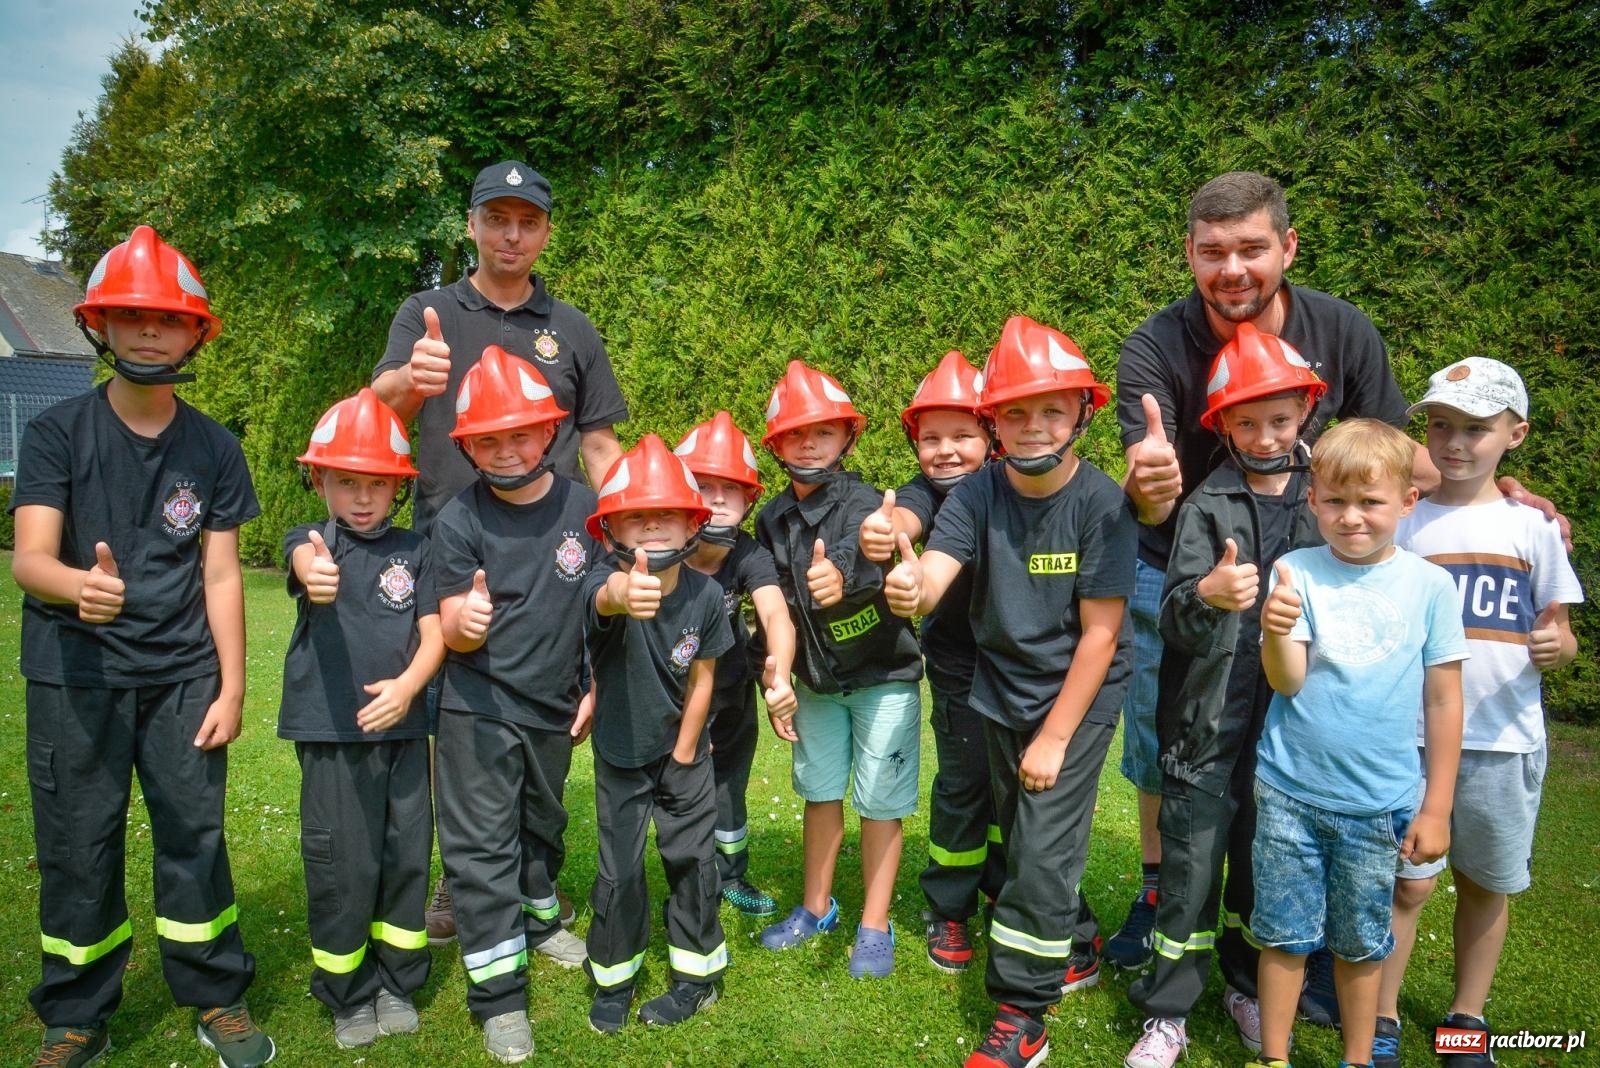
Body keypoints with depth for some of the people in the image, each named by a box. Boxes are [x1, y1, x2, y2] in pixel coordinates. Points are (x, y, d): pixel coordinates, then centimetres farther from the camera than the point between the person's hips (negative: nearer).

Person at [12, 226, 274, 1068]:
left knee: (195, 837, 4)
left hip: (183, 675, 1)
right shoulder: (56, 434, -2)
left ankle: (217, 999, 21)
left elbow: (220, 574, 3)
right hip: (75, 676, -1)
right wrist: (78, 584, -37)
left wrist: (232, 687, -1)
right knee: (77, 847, 6)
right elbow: (28, 558, -13)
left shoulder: (214, 449, 3)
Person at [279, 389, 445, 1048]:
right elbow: (303, 559, -25)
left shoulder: (414, 551, 5)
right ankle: (348, 994, 24)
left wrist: (407, 685, -20)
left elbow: (433, 634, -1)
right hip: (331, 729, -2)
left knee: (407, 854, 9)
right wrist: (312, 571, -50)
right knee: (343, 864, 3)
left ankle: (396, 982, 29)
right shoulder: (310, 542, 0)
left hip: (403, 725, 2)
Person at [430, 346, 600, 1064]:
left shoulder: (584, 508, -7)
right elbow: (453, 636, -11)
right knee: (481, 844, 1)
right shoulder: (458, 520, -10)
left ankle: (539, 919, 47)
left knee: (543, 825, 21)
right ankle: (500, 996, 13)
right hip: (479, 708, -2)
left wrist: (596, 690, 3)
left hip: (555, 707, 2)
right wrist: (465, 621, -34)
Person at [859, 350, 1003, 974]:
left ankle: (1003, 887, 41)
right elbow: (908, 517, -40)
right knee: (964, 782, 3)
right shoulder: (928, 493, -17)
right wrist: (882, 531, -61)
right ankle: (947, 911, 24)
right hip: (961, 668, -3)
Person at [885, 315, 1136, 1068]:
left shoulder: (1102, 504, -20)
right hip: (1001, 695, 4)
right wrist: (910, 591, -51)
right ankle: (1074, 951, 43)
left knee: (1041, 851, -4)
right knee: (1023, 840, 18)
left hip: (1079, 700, -4)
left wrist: (1054, 738, -15)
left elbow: (1099, 634, -17)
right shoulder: (977, 495, -11)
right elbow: (933, 576, -26)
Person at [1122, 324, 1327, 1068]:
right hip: (1208, 725, -3)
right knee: (1191, 867, 3)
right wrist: (1206, 596, -36)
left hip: (1286, 726, 3)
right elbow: (1173, 622, -16)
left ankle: (1247, 985, 38)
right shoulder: (1208, 505, -7)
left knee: (1264, 861, 17)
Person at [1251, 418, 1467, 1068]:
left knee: (1362, 943, 15)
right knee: (1284, 936, 9)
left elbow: (1443, 701, 2)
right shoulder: (1296, 572, -5)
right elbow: (1285, 680, -12)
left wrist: (1436, 808, 3)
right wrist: (1276, 632, -35)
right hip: (1289, 794, 0)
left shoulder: (1430, 584, -2)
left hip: (1379, 804, 1)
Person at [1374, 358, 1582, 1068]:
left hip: (1505, 741, 2)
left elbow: (1559, 636, 7)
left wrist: (1555, 647, -16)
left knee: (1486, 884, 13)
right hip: (1413, 738, -1)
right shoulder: (1401, 523, 0)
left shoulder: (1533, 528, 3)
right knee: (1410, 883, 0)